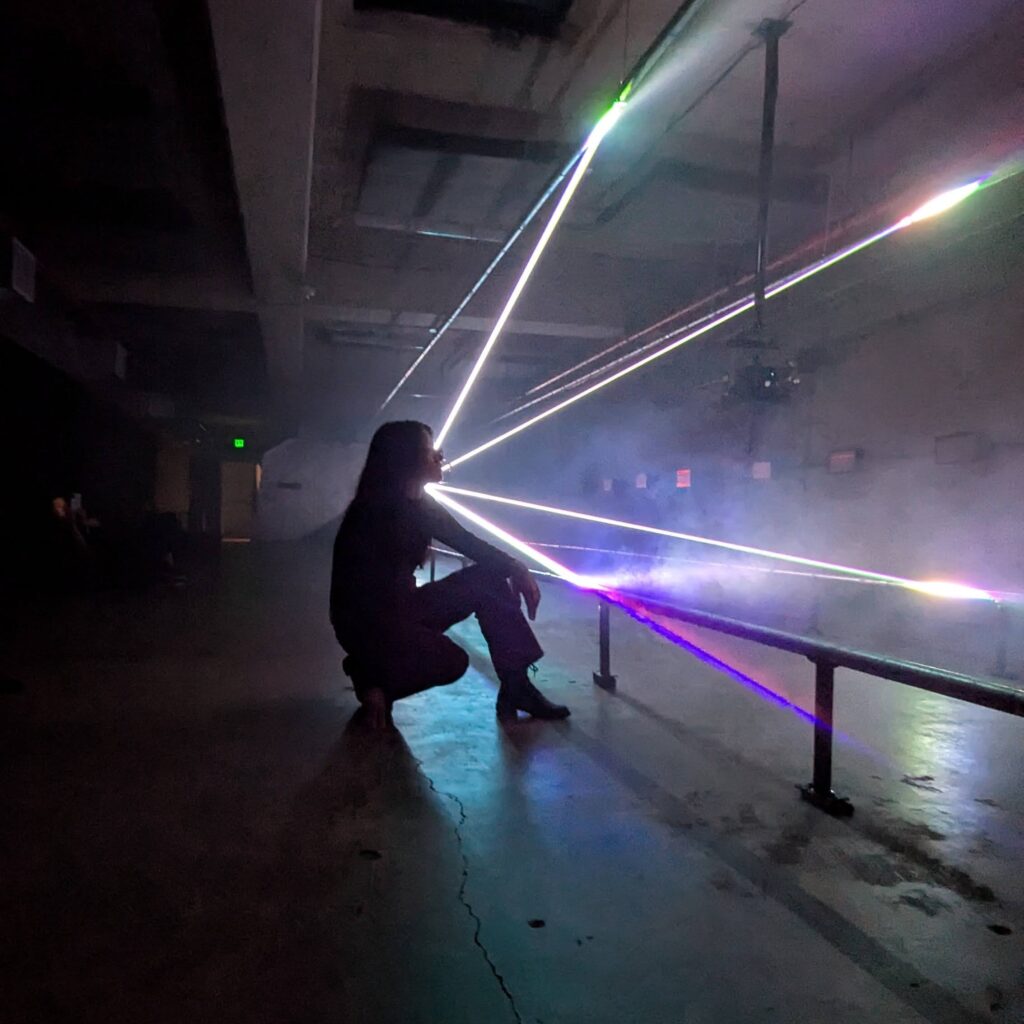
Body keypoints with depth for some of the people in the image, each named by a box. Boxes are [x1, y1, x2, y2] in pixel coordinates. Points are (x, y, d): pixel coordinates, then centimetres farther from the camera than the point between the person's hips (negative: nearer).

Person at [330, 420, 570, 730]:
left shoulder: (420, 505, 1)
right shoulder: (372, 518, -23)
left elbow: (466, 542, 5)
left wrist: (516, 569, -9)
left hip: (401, 606, 9)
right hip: (364, 621, -8)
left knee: (489, 581, -7)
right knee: (450, 661, -30)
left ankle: (516, 687, -5)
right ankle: (369, 676, -2)